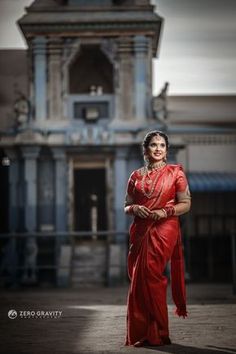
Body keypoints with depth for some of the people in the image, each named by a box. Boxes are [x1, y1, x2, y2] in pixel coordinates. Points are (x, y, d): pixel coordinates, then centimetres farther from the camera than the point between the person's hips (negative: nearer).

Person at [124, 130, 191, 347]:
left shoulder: (175, 172, 4)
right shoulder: (136, 176, 14)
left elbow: (186, 204, 2)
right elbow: (126, 206, 16)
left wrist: (165, 211, -14)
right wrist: (135, 208, -6)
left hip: (164, 230, -4)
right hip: (140, 232, 4)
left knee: (152, 276, -11)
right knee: (138, 279, -1)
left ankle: (157, 334, -1)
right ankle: (140, 333, 8)